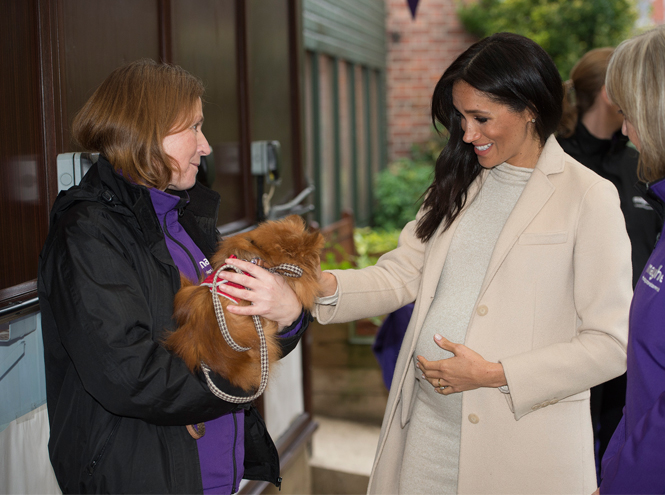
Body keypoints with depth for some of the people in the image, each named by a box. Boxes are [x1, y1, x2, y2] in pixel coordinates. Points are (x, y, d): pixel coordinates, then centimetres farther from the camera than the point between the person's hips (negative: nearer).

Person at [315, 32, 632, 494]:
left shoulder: (588, 197, -9)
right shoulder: (461, 184, 12)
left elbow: (612, 343, -12)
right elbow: (402, 273, 7)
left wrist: (496, 375, -15)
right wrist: (328, 286, -12)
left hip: (519, 437, -5)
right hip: (427, 421, 5)